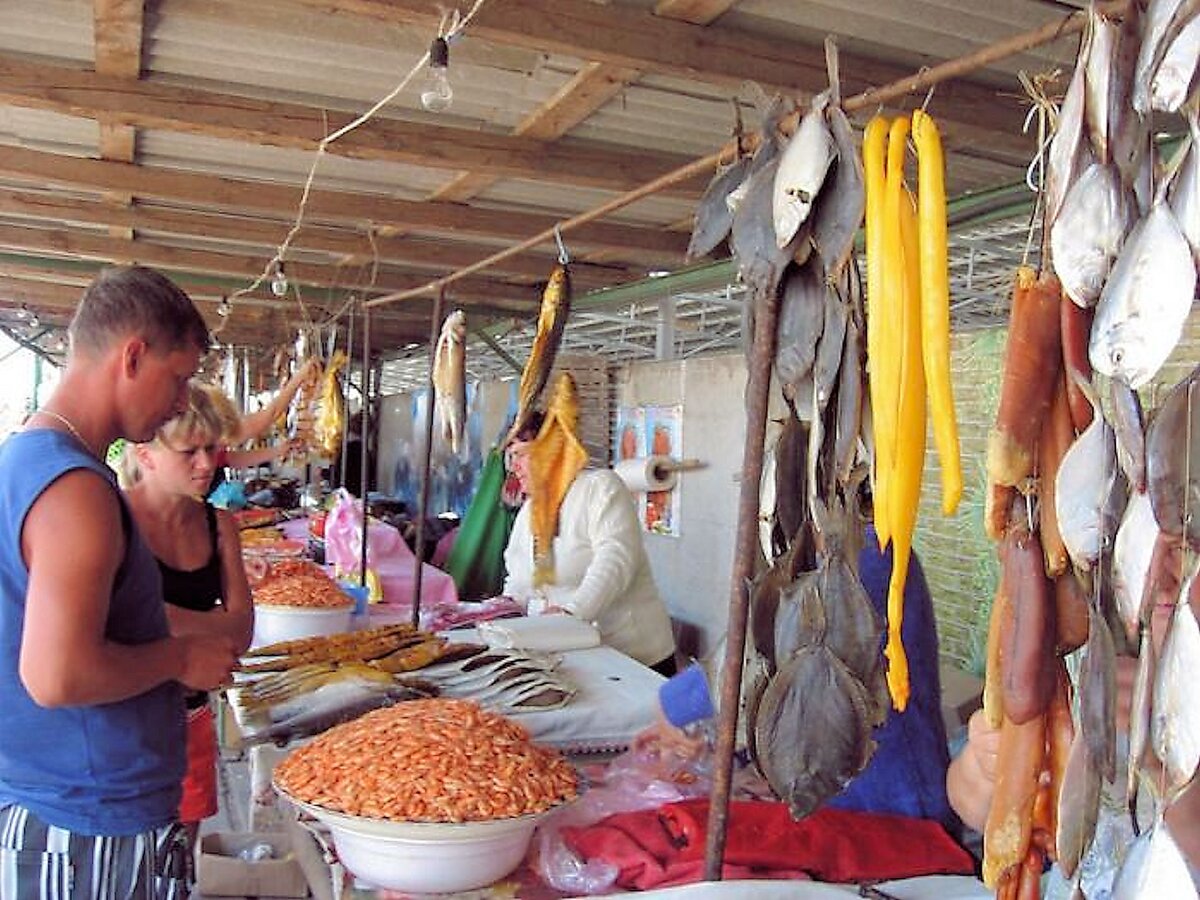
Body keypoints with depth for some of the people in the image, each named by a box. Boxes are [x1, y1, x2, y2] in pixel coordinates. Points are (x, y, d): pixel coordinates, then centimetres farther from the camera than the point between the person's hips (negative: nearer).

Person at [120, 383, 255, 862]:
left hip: (189, 718, 5)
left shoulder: (219, 525, 5)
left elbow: (241, 633, -1)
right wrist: (208, 624, -16)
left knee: (178, 859, 17)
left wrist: (165, 617, -15)